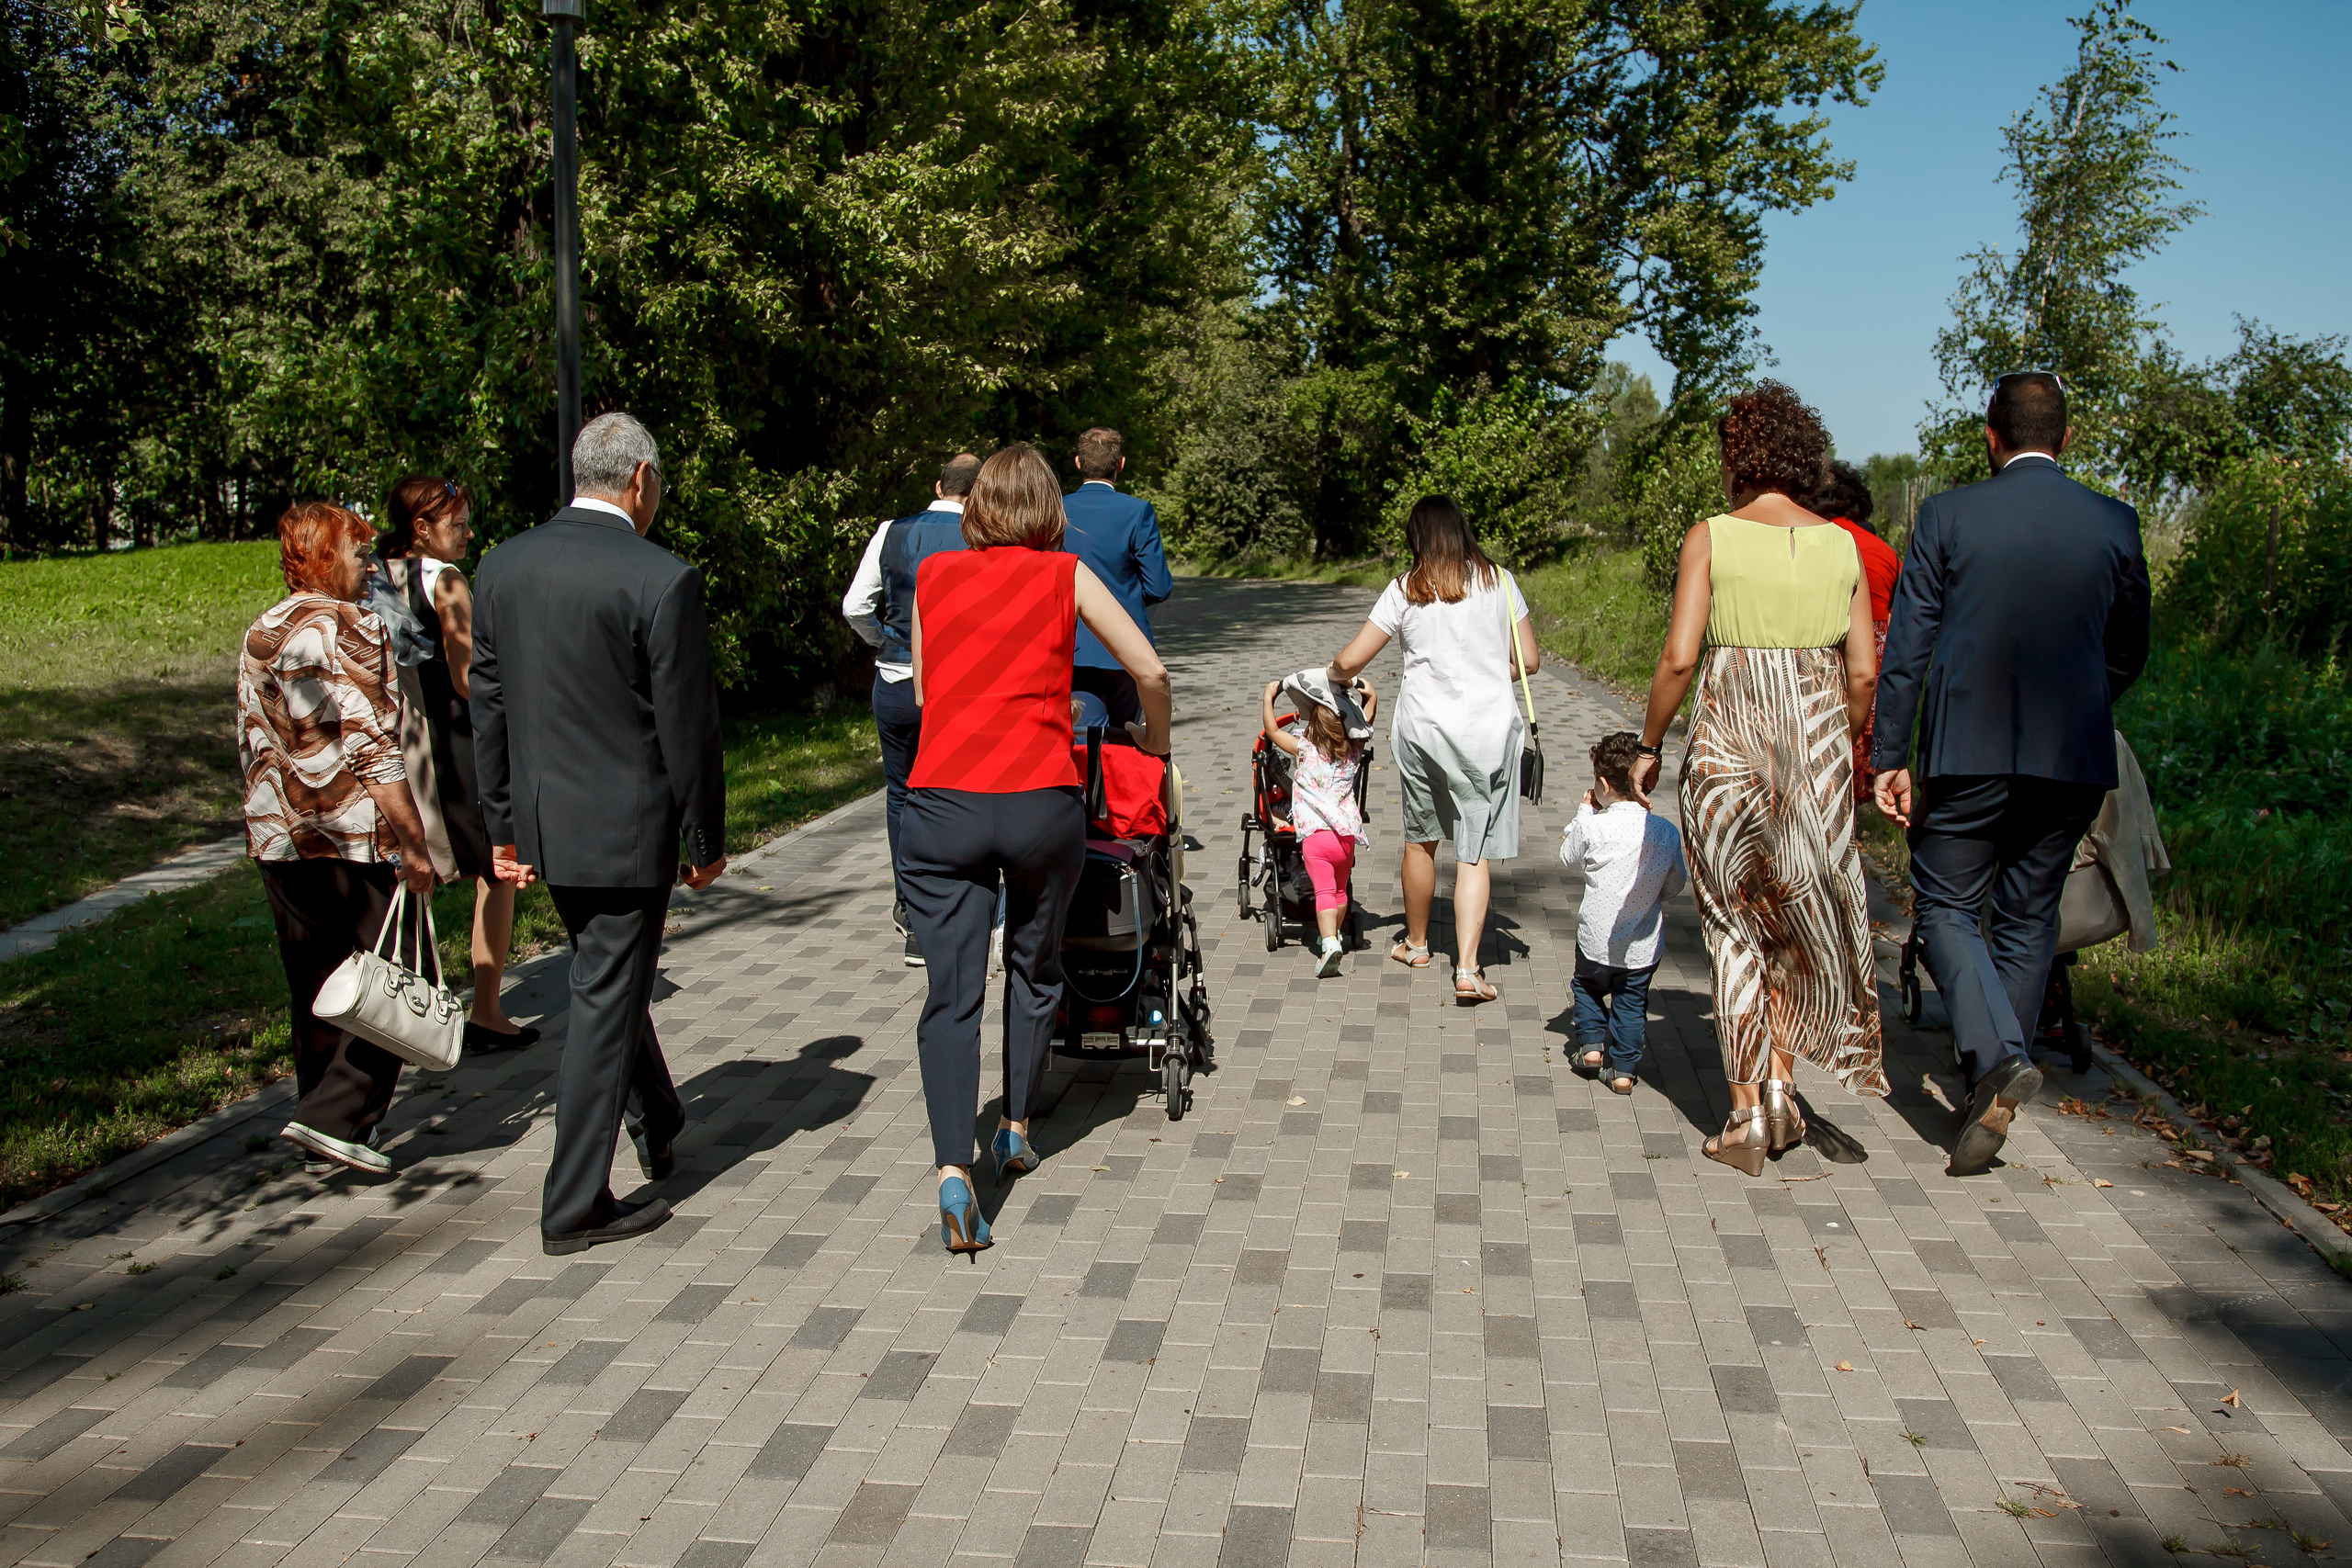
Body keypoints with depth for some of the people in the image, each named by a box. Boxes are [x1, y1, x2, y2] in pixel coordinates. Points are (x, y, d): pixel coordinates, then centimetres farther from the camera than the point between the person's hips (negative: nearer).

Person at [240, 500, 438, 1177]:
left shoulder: (258, 634, 13)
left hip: (277, 838, 8)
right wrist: (413, 841, -16)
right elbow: (373, 745, -17)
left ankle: (324, 1119, 24)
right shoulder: (347, 628, -11)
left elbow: (251, 746, 17)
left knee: (314, 984, 16)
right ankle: (336, 1116, -6)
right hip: (354, 836, -8)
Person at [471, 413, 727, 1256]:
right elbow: (689, 727, -14)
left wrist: (502, 827, 14)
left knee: (608, 980, 24)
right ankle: (574, 1206, 12)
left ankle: (658, 1131, 43)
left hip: (541, 825, 7)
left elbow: (487, 705, 7)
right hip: (627, 829, -6)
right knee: (605, 1003, 4)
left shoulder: (502, 566, 1)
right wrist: (707, 841, -3)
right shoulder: (662, 580, -17)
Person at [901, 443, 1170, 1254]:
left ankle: (953, 1169, -13)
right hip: (1040, 802, -1)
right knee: (1034, 968, 21)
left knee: (951, 992, 0)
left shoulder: (932, 575, 11)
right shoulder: (1064, 576, 6)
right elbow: (1149, 670, 6)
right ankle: (1016, 1130, 32)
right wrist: (1156, 742, 24)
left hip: (942, 801, 1)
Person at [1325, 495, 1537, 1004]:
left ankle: (1416, 944, 35)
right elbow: (1529, 661, 5)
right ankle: (1467, 968, -7)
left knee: (1420, 840, 18)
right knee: (1475, 852, 2)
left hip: (1423, 728, 1)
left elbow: (1350, 661, -1)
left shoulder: (1405, 590, 0)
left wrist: (1335, 674, 22)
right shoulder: (1499, 581, 2)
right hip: (1488, 732, 0)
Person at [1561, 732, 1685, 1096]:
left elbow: (1567, 855, 3)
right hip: (1643, 947, 2)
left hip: (1597, 940, -2)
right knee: (1631, 1001, 18)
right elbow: (1674, 886, 5)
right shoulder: (1667, 832, -8)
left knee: (1587, 986, 25)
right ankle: (1623, 1068, 18)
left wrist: (1584, 811, 11)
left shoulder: (1593, 827, -18)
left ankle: (1591, 1044, 18)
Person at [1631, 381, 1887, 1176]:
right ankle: (1781, 1083, 14)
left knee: (1736, 925, 9)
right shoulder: (1840, 547, 3)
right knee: (1797, 914, 21)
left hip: (1730, 744, -3)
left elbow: (1678, 658, -13)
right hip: (1819, 744, 3)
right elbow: (1864, 673, 3)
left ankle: (1747, 1113, 11)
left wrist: (1649, 745, 0)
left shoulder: (1711, 539, -7)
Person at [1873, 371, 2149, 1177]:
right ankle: (1992, 1088, 18)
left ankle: (1997, 1055, -14)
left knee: (1945, 907, 8)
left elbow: (1907, 647, -7)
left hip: (1968, 751, -3)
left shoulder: (1948, 515, -5)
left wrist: (1889, 757, -4)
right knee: (2028, 918, 14)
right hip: (2073, 758, 3)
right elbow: (2129, 651, 12)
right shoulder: (2115, 524, 3)